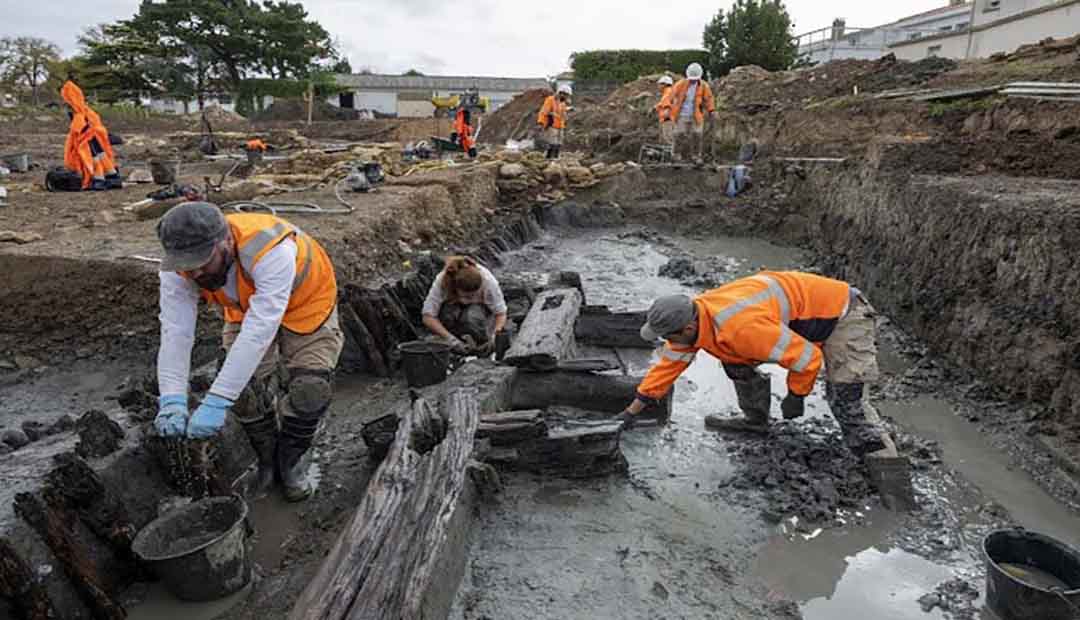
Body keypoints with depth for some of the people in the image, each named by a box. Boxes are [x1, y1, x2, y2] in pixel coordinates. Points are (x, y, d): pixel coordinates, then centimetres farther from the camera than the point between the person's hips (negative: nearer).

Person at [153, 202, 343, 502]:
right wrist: (173, 400, -44)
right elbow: (175, 332, -31)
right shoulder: (177, 270, -26)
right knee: (244, 387, -9)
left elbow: (259, 331, -49)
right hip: (246, 307, 4)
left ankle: (291, 460, 13)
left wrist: (216, 402, -52)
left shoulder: (272, 251, -43)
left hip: (305, 303, -4)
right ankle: (265, 458, 20)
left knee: (310, 389, -15)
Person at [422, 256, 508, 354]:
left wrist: (494, 334, -41)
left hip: (481, 308, -1)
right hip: (453, 308, 1)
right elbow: (428, 317, -31)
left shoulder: (488, 280, -33)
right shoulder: (442, 281, -34)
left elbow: (501, 313, -24)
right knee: (449, 312, -34)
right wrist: (450, 338, -42)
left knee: (473, 314, -36)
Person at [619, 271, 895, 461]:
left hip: (842, 312, -8)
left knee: (844, 401, -17)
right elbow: (668, 365, 3)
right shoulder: (691, 317, -10)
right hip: (799, 311, 9)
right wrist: (632, 411, 7)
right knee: (736, 359, 6)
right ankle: (755, 420, 23)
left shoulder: (741, 327, -38)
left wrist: (795, 396, -11)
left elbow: (808, 358, -30)